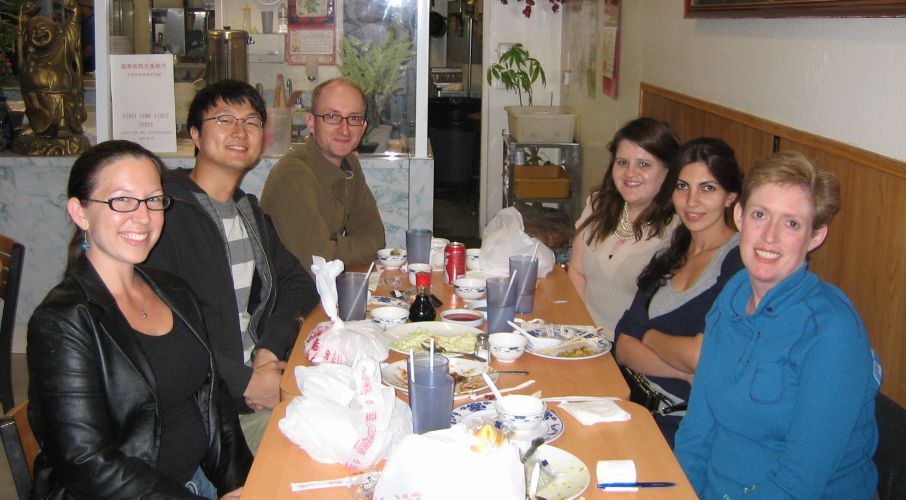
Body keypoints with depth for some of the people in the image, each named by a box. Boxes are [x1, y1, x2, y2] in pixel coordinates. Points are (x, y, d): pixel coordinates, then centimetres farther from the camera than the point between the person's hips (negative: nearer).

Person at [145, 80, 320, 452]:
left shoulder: (250, 212, 18)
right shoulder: (164, 212, -11)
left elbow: (297, 282, 18)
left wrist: (271, 347, -2)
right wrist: (242, 382, -17)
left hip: (263, 381, 8)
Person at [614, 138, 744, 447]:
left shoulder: (740, 261, -11)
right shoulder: (668, 258, 14)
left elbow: (701, 355, -19)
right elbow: (623, 347, 7)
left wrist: (648, 335, 2)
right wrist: (687, 373, -12)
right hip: (643, 409, 7)